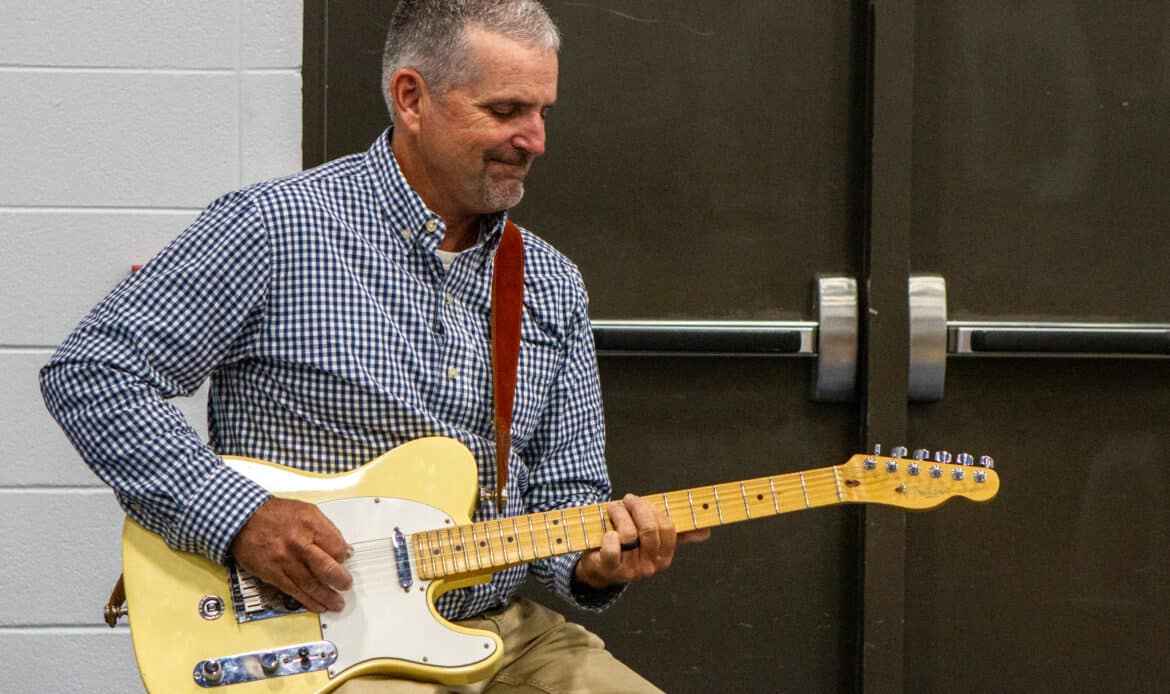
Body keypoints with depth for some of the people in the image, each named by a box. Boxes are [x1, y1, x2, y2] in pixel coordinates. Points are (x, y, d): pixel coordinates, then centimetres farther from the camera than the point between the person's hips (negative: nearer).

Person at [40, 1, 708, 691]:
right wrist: (242, 517, -17)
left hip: (503, 633, 6)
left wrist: (595, 561, -8)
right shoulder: (277, 227, -6)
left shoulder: (554, 288, 12)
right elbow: (88, 372, -8)